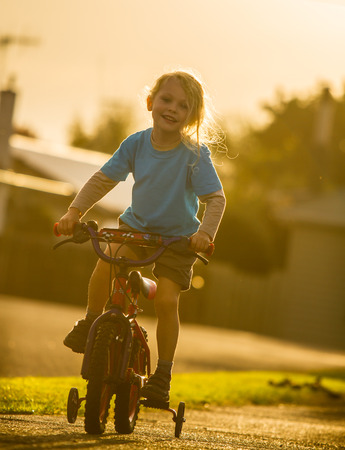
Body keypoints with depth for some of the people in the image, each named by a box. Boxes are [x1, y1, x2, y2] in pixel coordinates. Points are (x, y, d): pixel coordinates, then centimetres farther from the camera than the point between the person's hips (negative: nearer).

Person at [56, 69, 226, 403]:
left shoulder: (195, 153, -19)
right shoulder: (136, 144, -11)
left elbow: (215, 198, -21)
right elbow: (102, 180, -5)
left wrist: (205, 232, -39)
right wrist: (74, 211, -17)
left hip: (178, 237, -3)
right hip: (136, 225, 3)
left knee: (166, 299, -17)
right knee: (104, 267, -21)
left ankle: (162, 375, 1)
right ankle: (91, 321, 10)